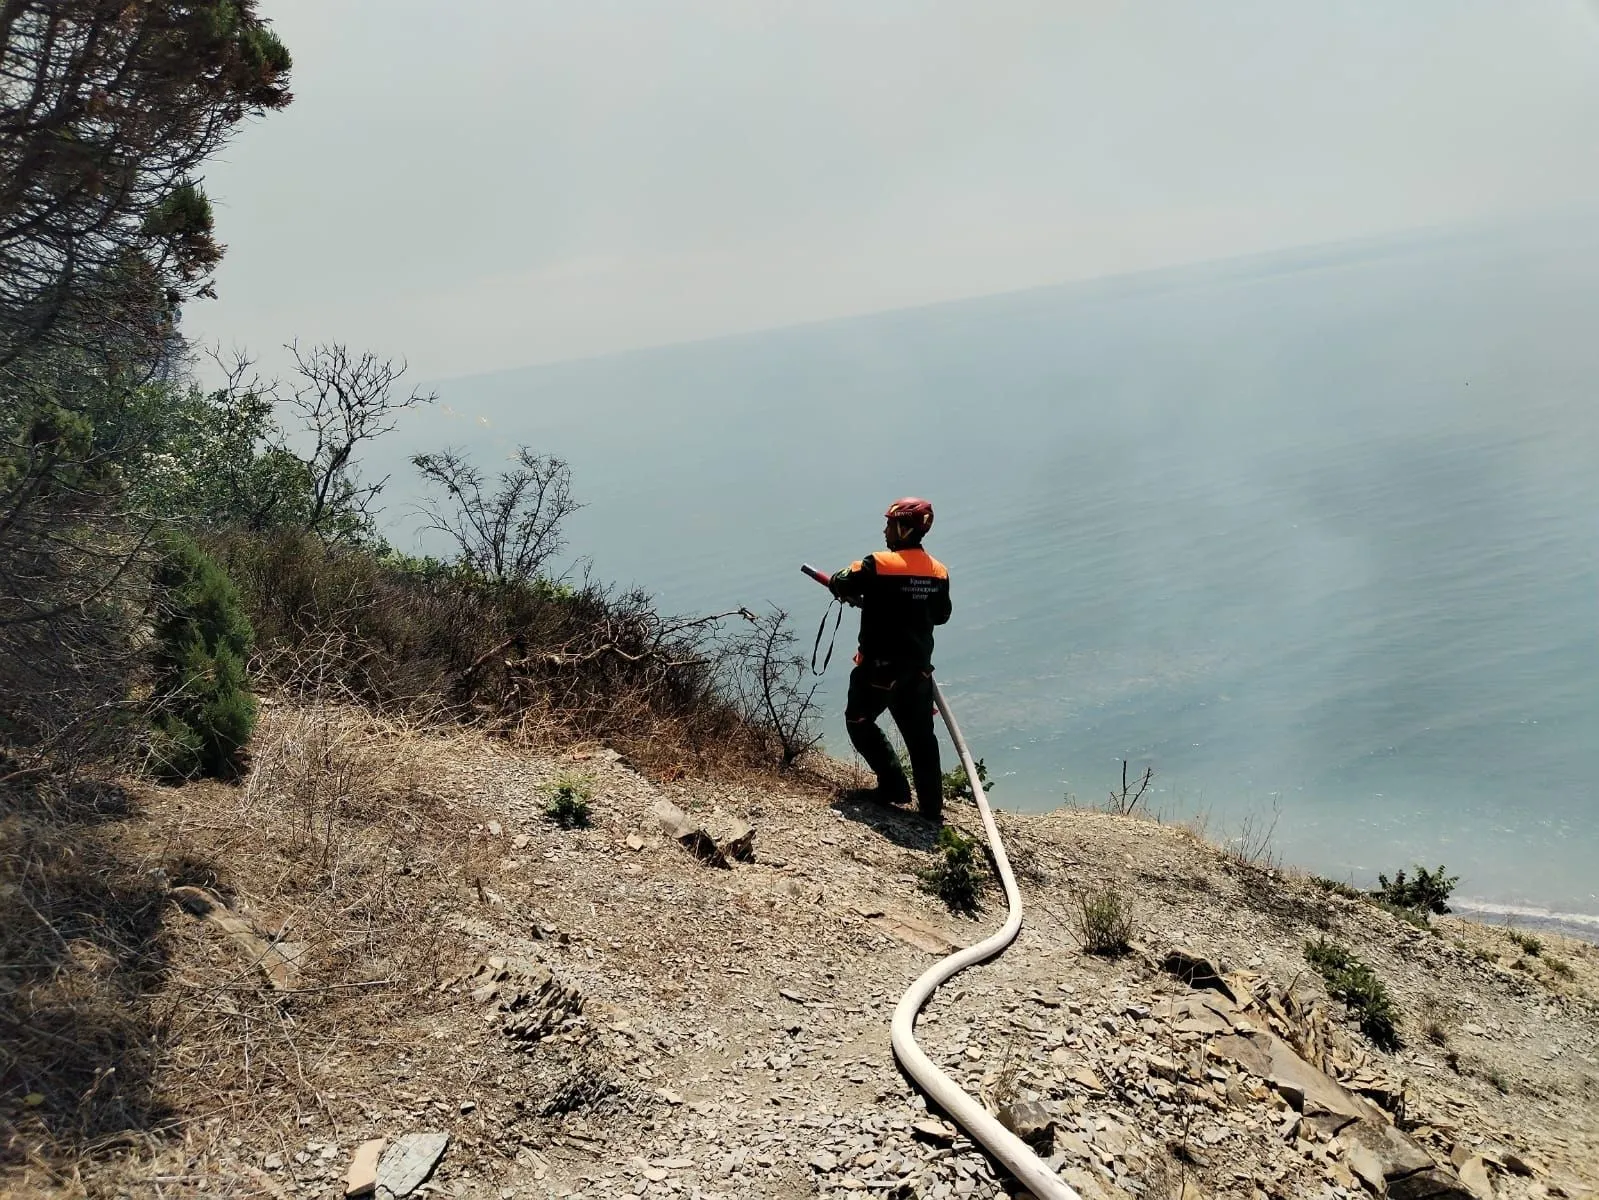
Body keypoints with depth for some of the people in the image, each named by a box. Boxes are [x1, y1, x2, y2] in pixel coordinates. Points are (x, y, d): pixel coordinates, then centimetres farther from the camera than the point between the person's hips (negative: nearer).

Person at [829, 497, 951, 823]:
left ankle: (893, 786, 10)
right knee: (921, 735, 13)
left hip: (880, 665, -6)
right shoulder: (938, 571, 2)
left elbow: (840, 586, -9)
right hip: (919, 667, 6)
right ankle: (932, 807, 15)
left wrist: (858, 595, 12)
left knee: (859, 722, 14)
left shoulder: (879, 565, -16)